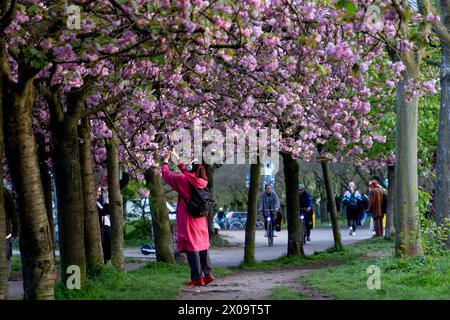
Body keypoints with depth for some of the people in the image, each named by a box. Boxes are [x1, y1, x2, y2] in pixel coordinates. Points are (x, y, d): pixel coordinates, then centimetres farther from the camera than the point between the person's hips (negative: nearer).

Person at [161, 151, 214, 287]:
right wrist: (177, 158, 32)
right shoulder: (201, 181, 4)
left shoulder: (184, 180, -13)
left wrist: (166, 161, 13)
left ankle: (197, 278, -5)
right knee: (202, 245, 15)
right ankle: (208, 274, 16)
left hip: (189, 219, -6)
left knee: (192, 247, -4)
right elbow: (186, 172, 24)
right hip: (201, 220, 6)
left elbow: (166, 174, -3)